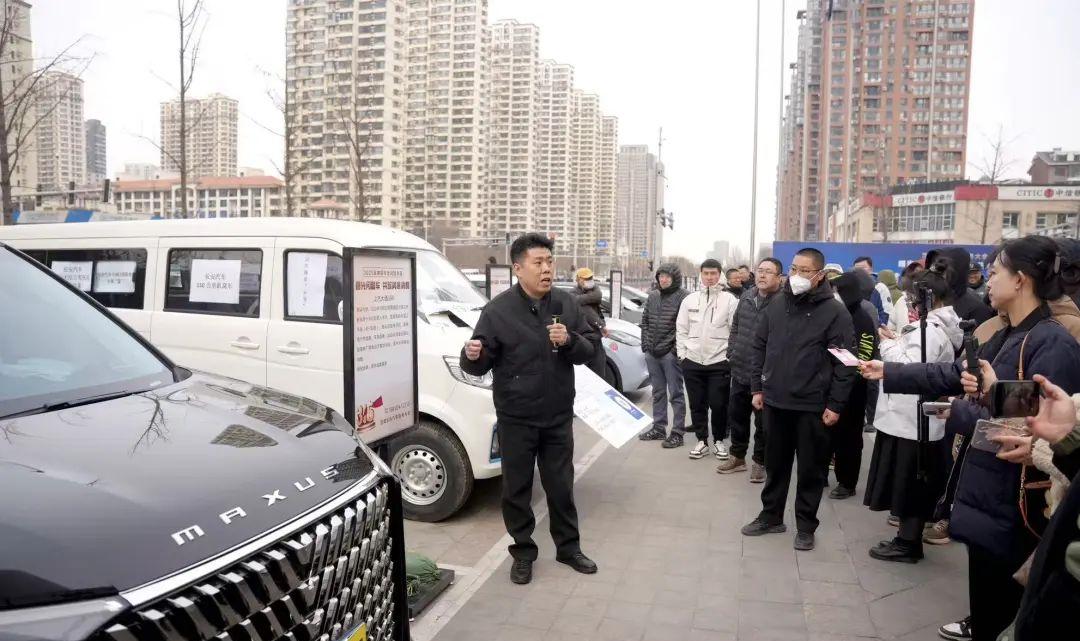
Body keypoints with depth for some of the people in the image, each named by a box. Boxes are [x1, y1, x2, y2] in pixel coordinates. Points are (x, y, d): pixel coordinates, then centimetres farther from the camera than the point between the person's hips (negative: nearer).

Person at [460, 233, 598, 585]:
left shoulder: (566, 304, 2)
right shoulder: (498, 309, -10)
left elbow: (588, 350, 5)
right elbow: (480, 365, -8)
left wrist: (569, 341, -17)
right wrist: (472, 355, -33)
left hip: (558, 417, 3)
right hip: (515, 420, -3)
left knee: (561, 486, 16)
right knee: (516, 489, 9)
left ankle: (568, 547, 34)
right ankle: (523, 553, 27)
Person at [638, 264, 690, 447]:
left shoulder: (683, 297, -9)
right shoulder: (652, 296, 13)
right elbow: (644, 321, 18)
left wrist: (677, 348, -16)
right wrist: (645, 343, 9)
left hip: (670, 354, -7)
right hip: (652, 353, 7)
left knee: (675, 393, -1)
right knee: (658, 392, 15)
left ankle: (677, 432, 5)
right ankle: (658, 428, 25)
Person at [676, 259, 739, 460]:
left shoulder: (729, 300, -2)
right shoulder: (690, 299, 6)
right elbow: (681, 329, 9)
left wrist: (730, 355, -7)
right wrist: (682, 353, 3)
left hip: (719, 362, -2)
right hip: (692, 361, 3)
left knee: (718, 405, 2)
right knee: (697, 404, 9)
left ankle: (718, 441, 21)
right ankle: (701, 441, 22)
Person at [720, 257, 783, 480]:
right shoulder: (746, 297, 7)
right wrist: (733, 349, 11)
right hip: (740, 371, 7)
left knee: (763, 422, 8)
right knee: (736, 416, 18)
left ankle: (760, 462, 25)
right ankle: (737, 456, 35)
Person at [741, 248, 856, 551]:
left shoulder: (835, 312, -8)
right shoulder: (776, 307, 6)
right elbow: (758, 348, 12)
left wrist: (835, 404, -12)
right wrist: (757, 388, 7)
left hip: (813, 406, -4)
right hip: (775, 402, 5)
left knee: (811, 469, 8)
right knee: (775, 464, 16)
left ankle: (806, 526, 22)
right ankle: (771, 516, 30)